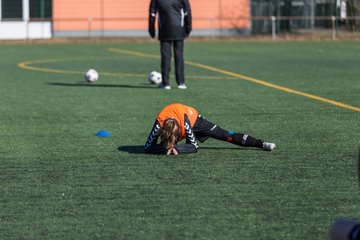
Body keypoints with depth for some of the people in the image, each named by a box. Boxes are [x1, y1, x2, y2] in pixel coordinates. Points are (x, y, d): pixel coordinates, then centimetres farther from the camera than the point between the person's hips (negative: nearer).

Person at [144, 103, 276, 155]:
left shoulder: (184, 120, -43)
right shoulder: (160, 123, -41)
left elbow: (194, 146, -35)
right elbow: (148, 147, -36)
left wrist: (177, 148, -49)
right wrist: (166, 149, -50)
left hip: (194, 119, -2)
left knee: (224, 135, -8)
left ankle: (261, 143, -3)